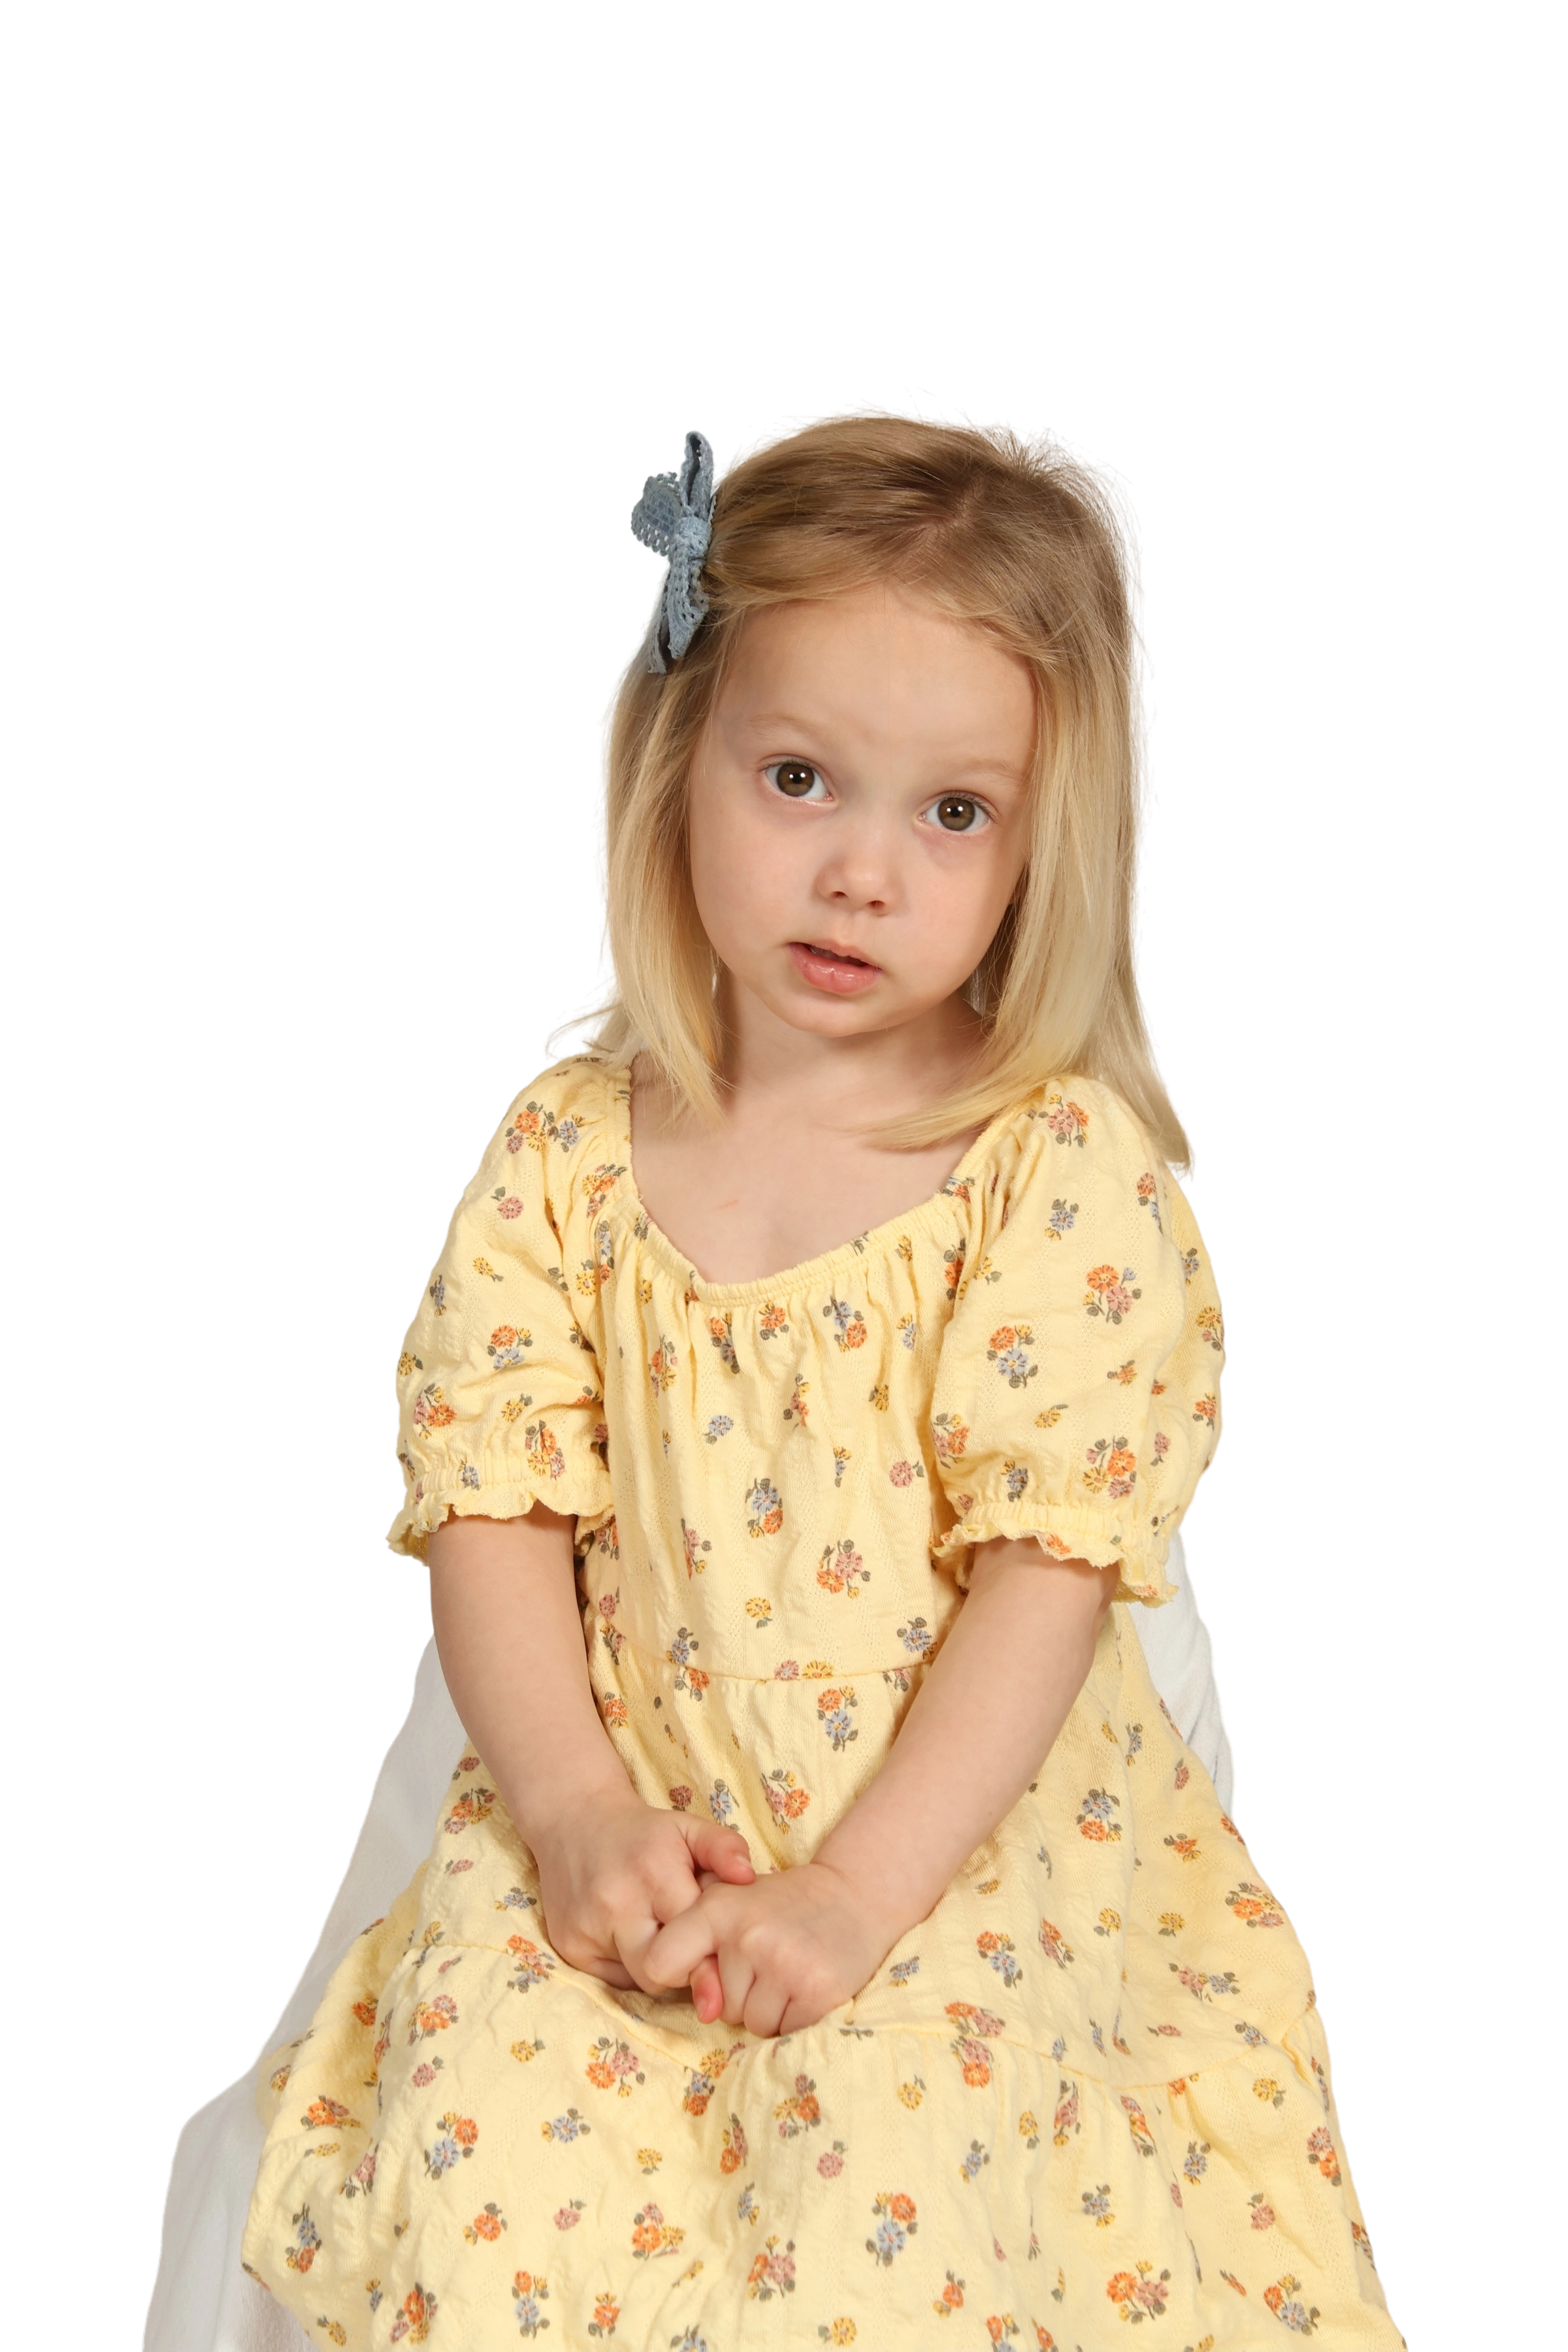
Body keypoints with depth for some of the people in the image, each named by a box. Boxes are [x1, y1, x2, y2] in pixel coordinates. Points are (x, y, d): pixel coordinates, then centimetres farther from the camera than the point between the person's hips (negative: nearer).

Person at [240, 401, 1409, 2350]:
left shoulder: (1069, 1167, -9)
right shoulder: (571, 1152, 0)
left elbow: (1053, 1562, -13)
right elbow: (492, 1499, 0)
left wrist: (862, 1886, -20)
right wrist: (575, 1807, -14)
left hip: (960, 1830, -2)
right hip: (631, 1809, 3)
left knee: (896, 2134, -26)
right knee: (484, 2103, -20)